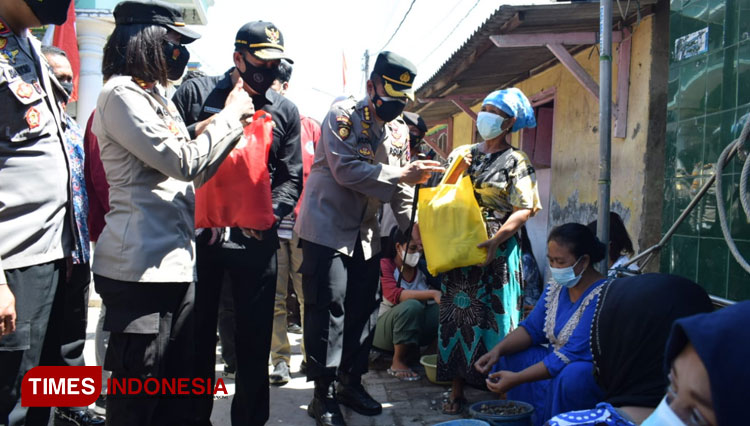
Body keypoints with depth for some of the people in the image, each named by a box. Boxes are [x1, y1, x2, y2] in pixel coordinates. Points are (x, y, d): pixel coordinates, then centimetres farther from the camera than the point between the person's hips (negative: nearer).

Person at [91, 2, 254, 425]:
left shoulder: (157, 97, 19)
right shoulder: (122, 94, -10)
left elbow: (193, 172, 21)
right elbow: (185, 162, -18)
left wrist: (234, 118, 13)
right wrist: (231, 114, -5)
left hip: (176, 261, 9)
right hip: (141, 266, -9)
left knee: (180, 384, 15)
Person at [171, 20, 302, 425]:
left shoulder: (284, 111, 11)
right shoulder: (196, 92, 5)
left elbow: (291, 177, 9)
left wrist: (269, 213, -6)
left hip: (256, 240, 1)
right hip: (198, 234, -1)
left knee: (255, 339, 7)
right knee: (196, 336, 9)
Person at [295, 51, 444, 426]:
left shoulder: (398, 130, 11)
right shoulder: (343, 115, -10)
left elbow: (397, 186, 15)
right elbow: (346, 170, -23)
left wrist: (413, 223, 2)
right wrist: (402, 175, -24)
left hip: (365, 233, 7)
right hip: (327, 228, -7)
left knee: (364, 308, 10)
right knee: (329, 309, -5)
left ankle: (351, 382, 25)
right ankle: (324, 395, 6)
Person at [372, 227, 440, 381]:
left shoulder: (423, 266, 4)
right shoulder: (384, 265, -12)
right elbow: (394, 295, -30)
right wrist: (432, 294, -41)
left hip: (418, 327, 4)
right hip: (383, 329, -4)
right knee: (411, 306, -35)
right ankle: (397, 362, -20)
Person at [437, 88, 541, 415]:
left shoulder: (516, 162, 0)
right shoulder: (462, 154, 12)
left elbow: (524, 209, -10)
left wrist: (496, 240, -22)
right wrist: (454, 174, -5)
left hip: (497, 253, -4)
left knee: (493, 319, 0)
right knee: (456, 314, 5)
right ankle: (457, 390, 15)